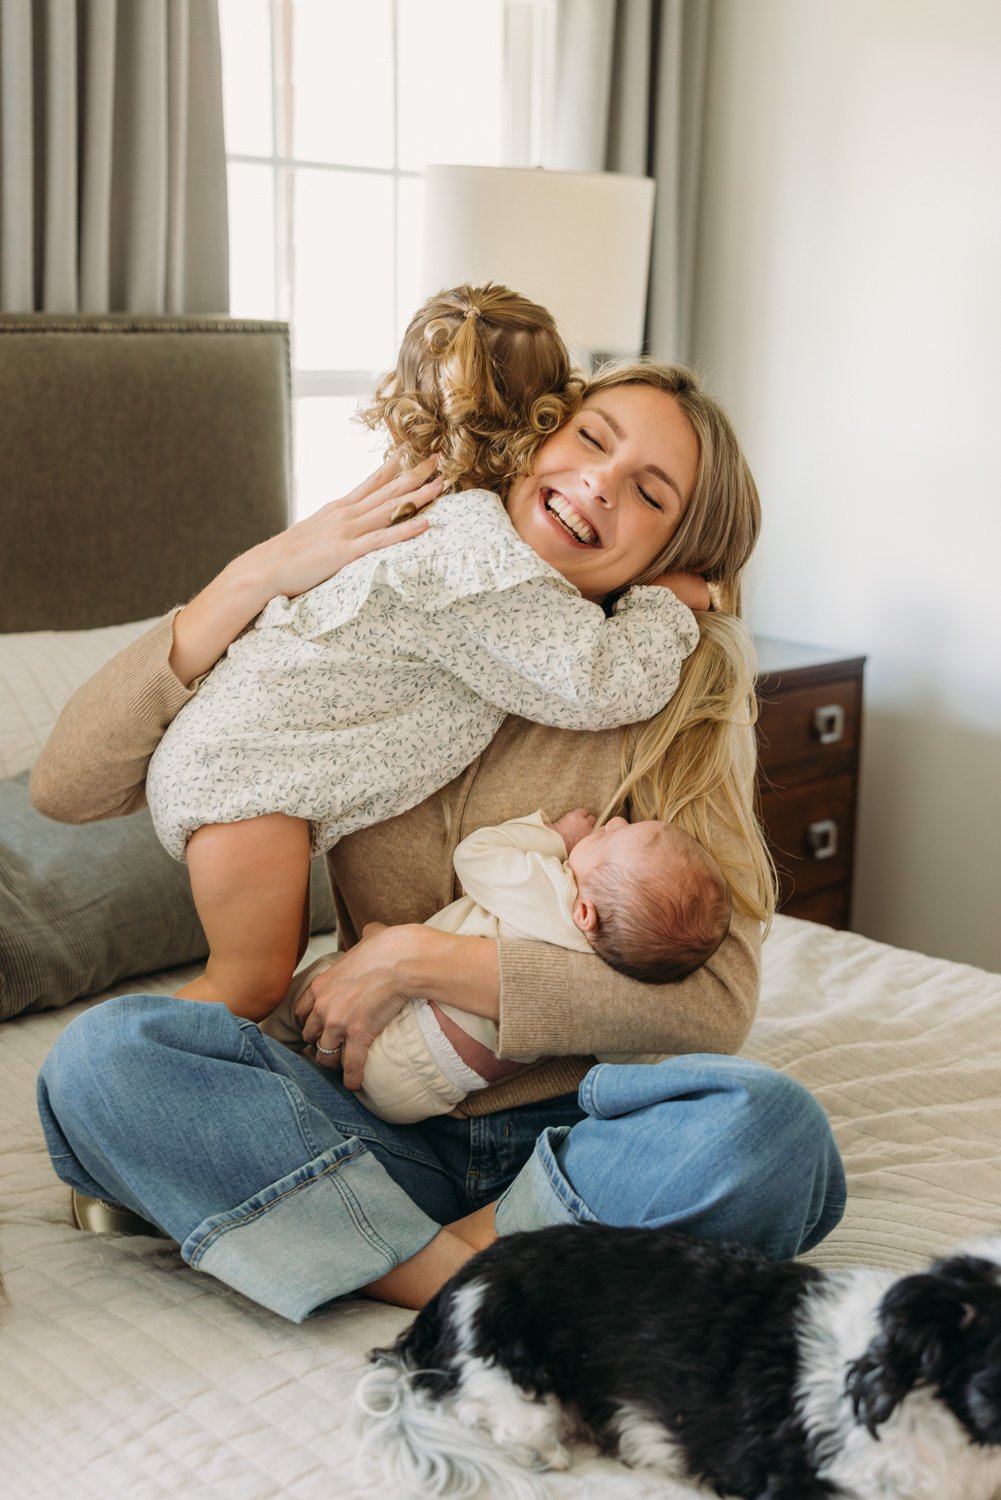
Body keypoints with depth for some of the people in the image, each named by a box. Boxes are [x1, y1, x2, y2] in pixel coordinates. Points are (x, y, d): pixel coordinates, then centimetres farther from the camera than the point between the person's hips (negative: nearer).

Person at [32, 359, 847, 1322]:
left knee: (772, 1127, -32)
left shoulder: (668, 691, -3)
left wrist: (419, 960, -15)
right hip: (385, 1137, 2)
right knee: (99, 1055, -22)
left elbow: (712, 1004, -12)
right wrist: (260, 578, -12)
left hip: (572, 1134, -1)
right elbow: (66, 786, -4)